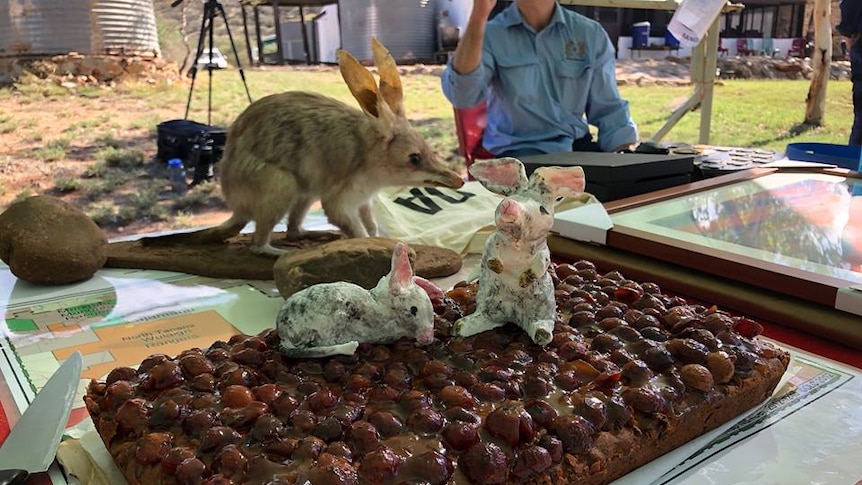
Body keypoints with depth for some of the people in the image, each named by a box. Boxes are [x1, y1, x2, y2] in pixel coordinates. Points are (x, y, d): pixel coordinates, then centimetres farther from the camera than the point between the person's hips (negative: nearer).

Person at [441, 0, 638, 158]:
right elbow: (461, 95, -21)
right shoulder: (491, 35, -1)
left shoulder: (591, 34, 8)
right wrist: (478, 17, -28)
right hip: (519, 150, -4)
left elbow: (608, 109, 11)